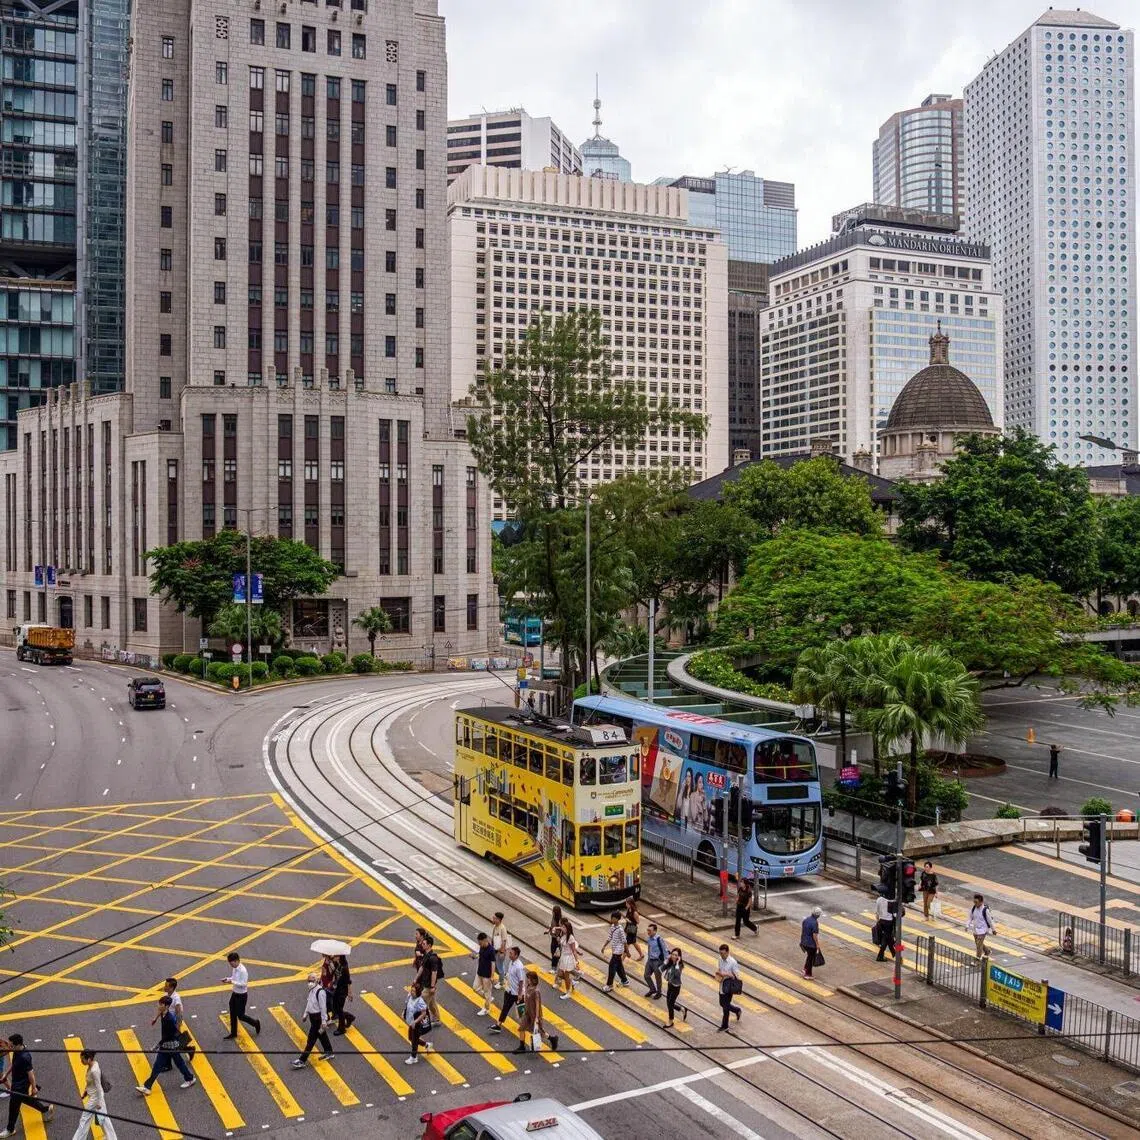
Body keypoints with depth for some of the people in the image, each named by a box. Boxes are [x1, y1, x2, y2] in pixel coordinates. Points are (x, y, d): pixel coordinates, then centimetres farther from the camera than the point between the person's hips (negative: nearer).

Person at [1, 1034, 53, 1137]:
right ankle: (46, 1109, 40)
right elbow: (13, 1065, 11)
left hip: (21, 1085, -8)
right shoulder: (16, 1052, -9)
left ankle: (10, 1129, 27)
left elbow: (30, 1073, -25)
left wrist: (34, 1088, -17)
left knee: (14, 1106, 8)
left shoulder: (24, 1057, -34)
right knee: (26, 1099, 24)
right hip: (16, 1082, 8)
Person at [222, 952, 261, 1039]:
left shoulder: (243, 971, -28)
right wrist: (228, 979, -5)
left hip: (242, 995, -8)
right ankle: (233, 1033, 32)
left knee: (240, 1016, 3)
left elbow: (244, 984, -26)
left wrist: (232, 982, -30)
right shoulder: (234, 968, -2)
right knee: (232, 1015, 16)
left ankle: (256, 1023, 27)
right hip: (234, 993, 8)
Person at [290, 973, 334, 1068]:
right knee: (322, 1035, 21)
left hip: (318, 1018, -9)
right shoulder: (311, 990, 4)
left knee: (311, 1039, -4)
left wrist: (323, 1021, -19)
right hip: (313, 1016, 9)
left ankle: (302, 1060, 0)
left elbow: (323, 1007, -21)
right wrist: (306, 1014, 17)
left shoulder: (320, 992, -24)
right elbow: (309, 1003, 18)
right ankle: (329, 1052, 36)